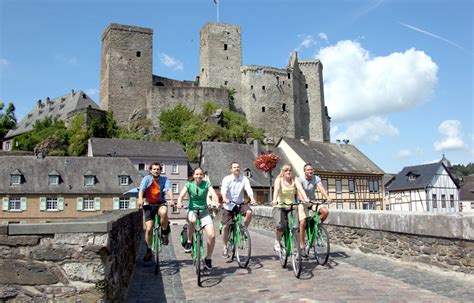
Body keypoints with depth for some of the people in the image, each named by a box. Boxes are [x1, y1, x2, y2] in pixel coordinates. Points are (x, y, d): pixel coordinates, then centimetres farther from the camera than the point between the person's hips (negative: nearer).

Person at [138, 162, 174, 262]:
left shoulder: (164, 179, -3)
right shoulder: (147, 178, -4)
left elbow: (169, 189, -19)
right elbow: (141, 189, -18)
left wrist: (171, 200, -38)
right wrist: (140, 199, -39)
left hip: (160, 204, 0)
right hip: (149, 205, 1)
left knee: (164, 212, -36)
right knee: (149, 229, -7)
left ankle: (164, 233, -13)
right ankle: (149, 251, 12)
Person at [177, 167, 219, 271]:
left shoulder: (206, 183, -2)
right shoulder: (189, 184, -2)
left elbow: (213, 194, -16)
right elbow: (181, 195, -17)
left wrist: (217, 203, -37)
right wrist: (179, 203, -39)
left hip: (204, 211, 1)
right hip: (192, 210, -1)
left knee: (212, 235, -15)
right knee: (192, 220, -39)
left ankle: (208, 258, 8)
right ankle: (189, 242, -13)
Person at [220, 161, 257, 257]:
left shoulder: (244, 179, -5)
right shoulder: (227, 179, -10)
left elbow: (249, 189, -19)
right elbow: (223, 190, -26)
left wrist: (252, 199, -38)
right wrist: (224, 199, -47)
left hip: (240, 203, 1)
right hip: (229, 205, -1)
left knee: (249, 212, -29)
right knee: (225, 226, -3)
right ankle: (225, 247, 16)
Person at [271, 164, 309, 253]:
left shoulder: (295, 180, 1)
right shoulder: (279, 179, -5)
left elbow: (300, 189, -16)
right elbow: (276, 189, -23)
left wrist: (305, 199, -34)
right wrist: (274, 200, -42)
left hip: (292, 206, 2)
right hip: (279, 206, -2)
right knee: (280, 225, -26)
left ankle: (301, 246, 0)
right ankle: (277, 241, 4)